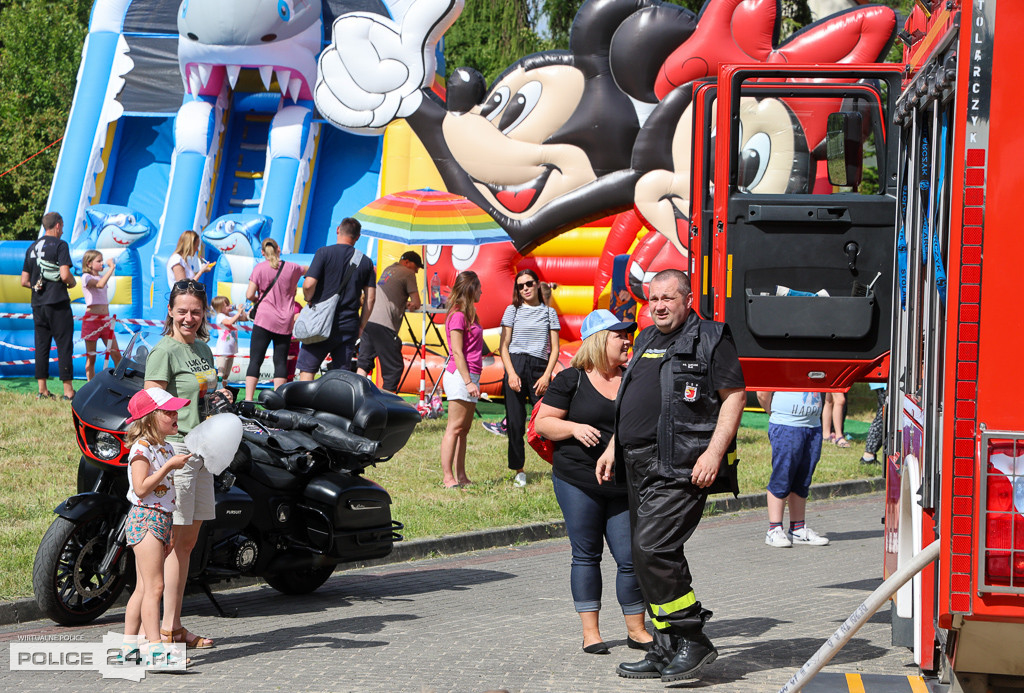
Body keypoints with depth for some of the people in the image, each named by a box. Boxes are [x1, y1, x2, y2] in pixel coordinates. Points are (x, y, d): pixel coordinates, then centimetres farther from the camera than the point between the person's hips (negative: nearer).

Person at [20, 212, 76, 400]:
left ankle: (42, 390, 9)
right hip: (58, 303, -6)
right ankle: (68, 390, -5)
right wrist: (73, 282, 3)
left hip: (37, 304, 6)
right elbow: (65, 275, -17)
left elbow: (24, 281, 13)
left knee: (41, 346, 8)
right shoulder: (60, 245, -7)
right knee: (64, 346, -3)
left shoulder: (32, 248, 13)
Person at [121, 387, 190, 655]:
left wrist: (170, 531, 24)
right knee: (154, 586, -13)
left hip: (161, 520, 9)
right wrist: (170, 466, -21)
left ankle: (129, 645, 15)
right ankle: (155, 647, -15)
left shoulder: (166, 448, 16)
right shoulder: (141, 449, -13)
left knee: (144, 588, 11)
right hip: (145, 519, -9)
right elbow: (141, 488, -21)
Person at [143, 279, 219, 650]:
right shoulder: (164, 351, -11)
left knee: (188, 540, 11)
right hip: (173, 448, -8)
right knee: (176, 541, -6)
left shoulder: (203, 349, 15)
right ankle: (168, 628, -2)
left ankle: (174, 624, 17)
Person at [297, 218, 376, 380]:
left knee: (307, 368, 3)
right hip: (349, 327, 3)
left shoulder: (325, 253, -5)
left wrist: (309, 301, 6)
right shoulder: (365, 261, 7)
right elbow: (370, 298, 6)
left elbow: (309, 284, -14)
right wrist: (361, 327, 13)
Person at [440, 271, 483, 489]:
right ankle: (448, 477, -8)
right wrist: (468, 381, -19)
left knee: (463, 429, 9)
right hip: (459, 375, -10)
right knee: (455, 428, -9)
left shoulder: (467, 315, 18)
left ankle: (461, 476, 11)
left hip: (470, 376, 10)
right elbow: (457, 352, -16)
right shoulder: (458, 315, -11)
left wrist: (473, 380, 17)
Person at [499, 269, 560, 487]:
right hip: (515, 365, 0)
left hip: (540, 367, 0)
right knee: (515, 422, 0)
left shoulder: (549, 312, 10)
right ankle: (519, 470, 9)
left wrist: (547, 375, -5)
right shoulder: (513, 310, 9)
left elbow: (554, 348, 7)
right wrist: (511, 373, -7)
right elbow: (504, 346, 5)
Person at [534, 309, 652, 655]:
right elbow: (543, 422, -1)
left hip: (624, 486, 3)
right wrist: (574, 428, -16)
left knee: (631, 557, -1)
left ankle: (636, 629, 12)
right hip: (578, 482, -3)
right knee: (586, 555, 4)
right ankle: (590, 631, 12)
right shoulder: (571, 380, 0)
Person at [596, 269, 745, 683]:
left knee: (654, 547, -19)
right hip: (639, 467, 8)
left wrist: (714, 452, -18)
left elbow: (733, 396, -8)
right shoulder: (646, 341, 21)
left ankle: (692, 640, -10)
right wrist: (612, 448, 24)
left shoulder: (710, 339, -2)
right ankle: (667, 652, 14)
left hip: (681, 468, -8)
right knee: (646, 556, 7)